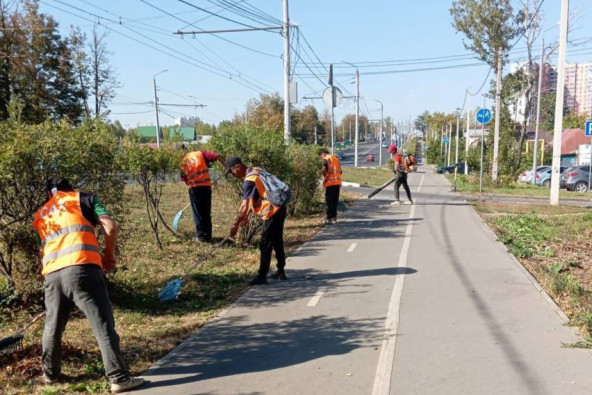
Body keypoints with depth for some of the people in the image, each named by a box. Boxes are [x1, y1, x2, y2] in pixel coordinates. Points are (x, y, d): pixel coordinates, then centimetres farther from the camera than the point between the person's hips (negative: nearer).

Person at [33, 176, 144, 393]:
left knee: (52, 326, 22)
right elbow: (110, 226, 3)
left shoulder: (39, 215, 28)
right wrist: (108, 255, 15)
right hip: (81, 268, -5)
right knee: (103, 325, -2)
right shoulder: (83, 198, 16)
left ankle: (50, 374, 38)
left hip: (51, 274, 5)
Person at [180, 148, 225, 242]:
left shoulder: (183, 162, 14)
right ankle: (208, 236, 14)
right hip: (206, 186, 0)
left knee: (198, 213, 10)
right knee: (207, 213, 11)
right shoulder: (200, 153, 8)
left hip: (194, 188, 0)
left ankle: (201, 236, 10)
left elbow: (185, 179, 12)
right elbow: (217, 156, -4)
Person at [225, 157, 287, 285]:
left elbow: (244, 205, -22)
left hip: (272, 213, -10)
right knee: (277, 242, 17)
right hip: (278, 209, 10)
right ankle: (281, 272, 26)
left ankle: (262, 276, 4)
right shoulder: (255, 171, 11)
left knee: (265, 245, -2)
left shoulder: (249, 180, -18)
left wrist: (236, 225, -19)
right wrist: (246, 215, 21)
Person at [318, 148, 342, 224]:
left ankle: (329, 218, -3)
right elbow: (340, 171, 17)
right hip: (338, 182, 7)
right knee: (335, 201, 13)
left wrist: (324, 181, -4)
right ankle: (334, 217, 16)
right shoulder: (336, 158, 17)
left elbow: (325, 171, -15)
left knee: (329, 201, -2)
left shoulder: (326, 159, -5)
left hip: (330, 183, -7)